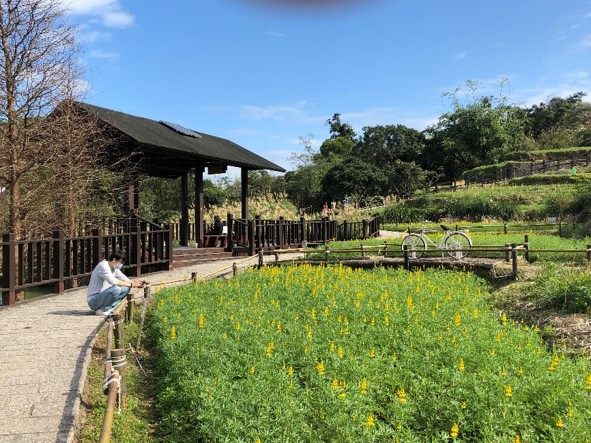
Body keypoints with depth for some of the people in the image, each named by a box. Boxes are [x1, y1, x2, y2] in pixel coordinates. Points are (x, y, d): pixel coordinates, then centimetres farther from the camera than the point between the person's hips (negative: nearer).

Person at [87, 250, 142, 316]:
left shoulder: (115, 268, 8)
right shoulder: (103, 266, -20)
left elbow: (124, 279, 8)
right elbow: (113, 281, -31)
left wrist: (133, 282, -13)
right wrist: (131, 284, -26)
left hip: (103, 296, 9)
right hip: (93, 300, -9)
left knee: (126, 288, 0)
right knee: (116, 289, -32)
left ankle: (108, 308, -3)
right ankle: (101, 310, -14)